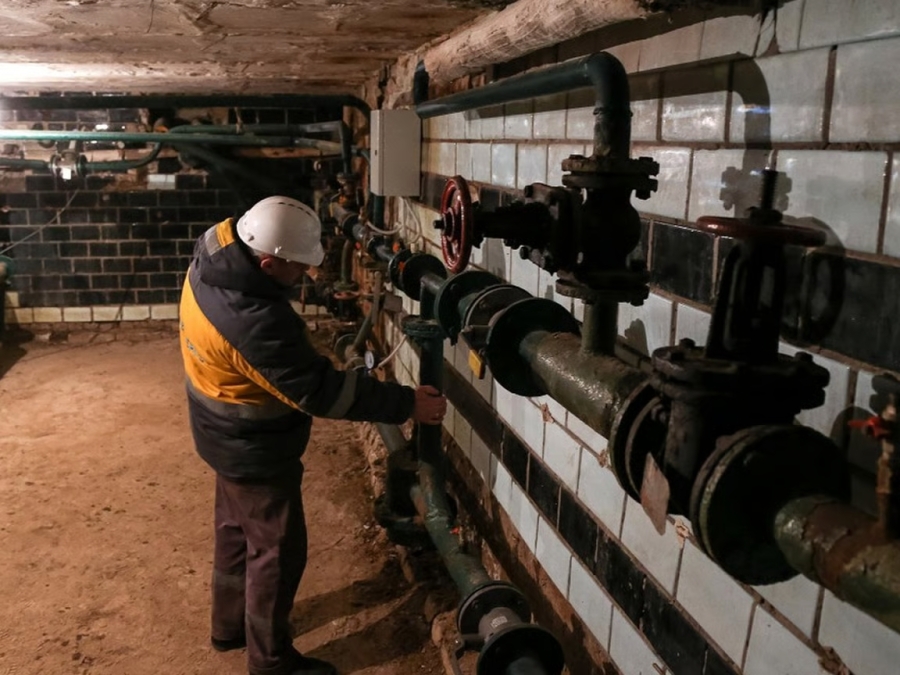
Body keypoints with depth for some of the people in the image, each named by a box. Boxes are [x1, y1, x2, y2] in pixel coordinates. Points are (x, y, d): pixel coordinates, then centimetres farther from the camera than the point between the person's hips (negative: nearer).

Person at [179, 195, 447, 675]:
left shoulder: (215, 253, -13)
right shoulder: (255, 321, -38)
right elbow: (321, 391, -32)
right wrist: (406, 404, -26)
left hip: (229, 436, 9)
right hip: (254, 450, -9)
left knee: (237, 530, 26)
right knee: (277, 551, 10)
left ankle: (231, 625, 48)